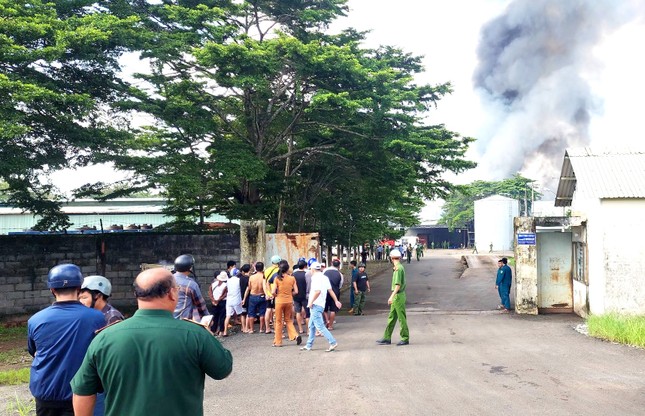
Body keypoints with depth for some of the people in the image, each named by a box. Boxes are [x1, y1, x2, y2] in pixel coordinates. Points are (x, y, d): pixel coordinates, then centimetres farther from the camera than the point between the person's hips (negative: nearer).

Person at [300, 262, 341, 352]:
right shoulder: (324, 278, 13)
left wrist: (311, 302, -17)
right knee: (312, 326, 16)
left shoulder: (316, 278, -14)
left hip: (316, 305, -10)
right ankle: (309, 345, 23)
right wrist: (336, 301, 8)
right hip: (320, 305, 10)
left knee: (320, 326, -10)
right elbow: (330, 290, 10)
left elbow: (317, 291, -26)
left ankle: (333, 343, -13)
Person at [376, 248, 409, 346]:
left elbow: (398, 285, -22)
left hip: (398, 296, -10)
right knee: (391, 317, 11)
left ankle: (405, 339, 6)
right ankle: (387, 338, 16)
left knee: (402, 318, -2)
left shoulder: (398, 268, -17)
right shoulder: (397, 268, 11)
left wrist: (392, 296, -25)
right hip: (396, 296, 10)